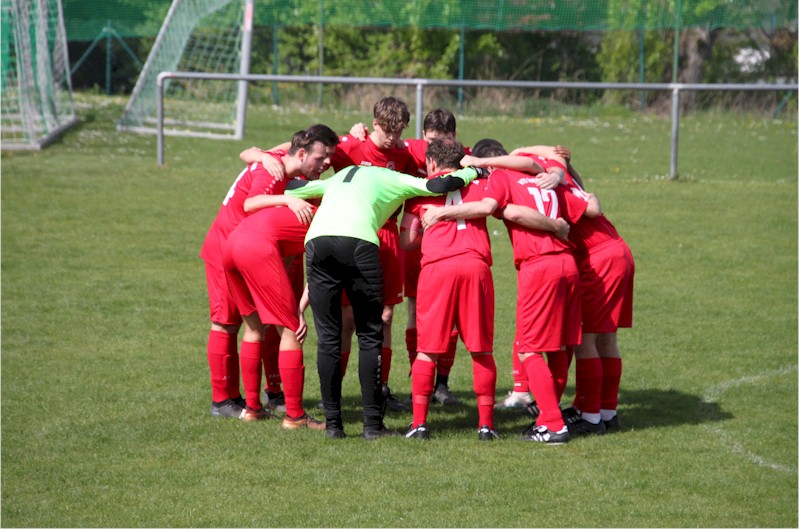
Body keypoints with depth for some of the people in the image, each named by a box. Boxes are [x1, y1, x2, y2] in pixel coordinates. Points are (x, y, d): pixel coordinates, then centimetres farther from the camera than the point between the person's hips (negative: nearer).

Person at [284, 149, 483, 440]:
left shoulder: (338, 178, 37)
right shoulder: (394, 180, 24)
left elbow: (289, 188, 37)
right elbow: (437, 186, 12)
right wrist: (473, 171, 29)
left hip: (317, 241, 3)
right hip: (359, 243, -3)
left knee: (328, 337, 9)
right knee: (369, 336, 8)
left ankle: (333, 423, 8)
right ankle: (372, 423, 5)